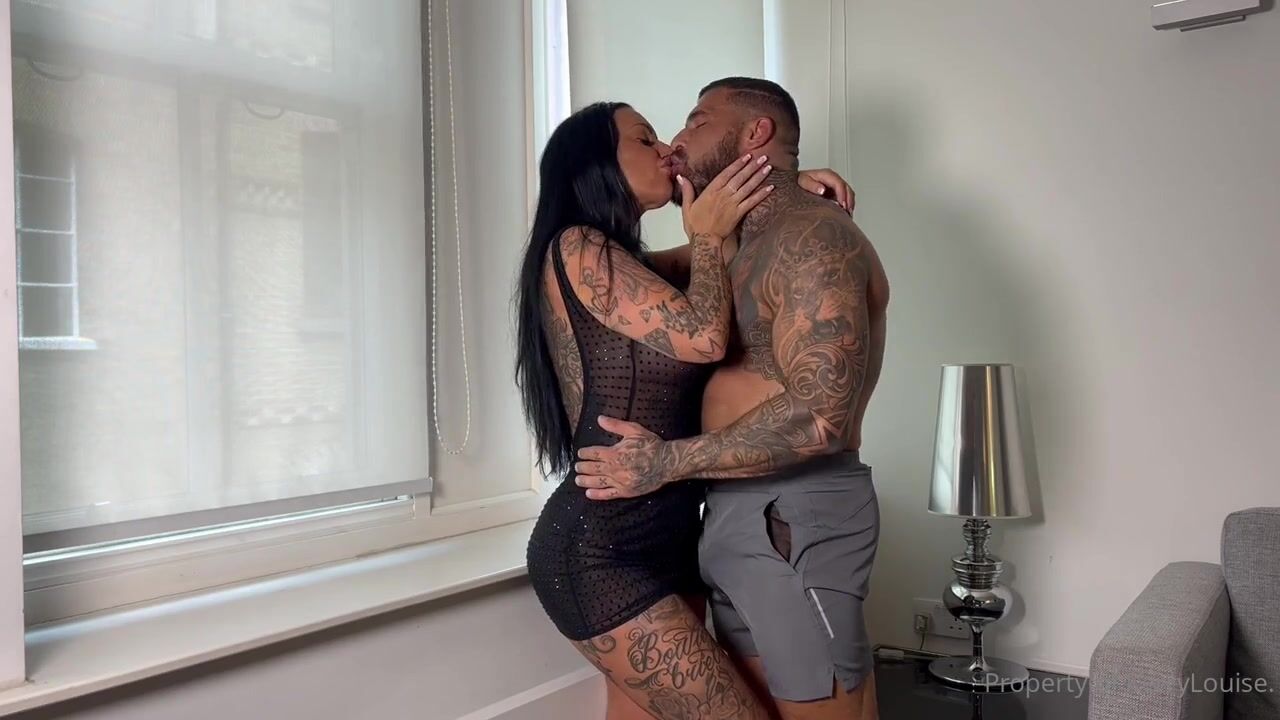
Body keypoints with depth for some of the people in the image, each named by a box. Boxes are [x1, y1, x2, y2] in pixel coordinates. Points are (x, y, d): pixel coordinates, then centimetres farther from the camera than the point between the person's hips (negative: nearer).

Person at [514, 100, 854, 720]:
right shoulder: (577, 249, -10)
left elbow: (734, 227, 30)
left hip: (662, 540, 9)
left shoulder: (632, 264, 17)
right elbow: (705, 336, -19)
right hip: (597, 554, -9)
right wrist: (707, 236, -3)